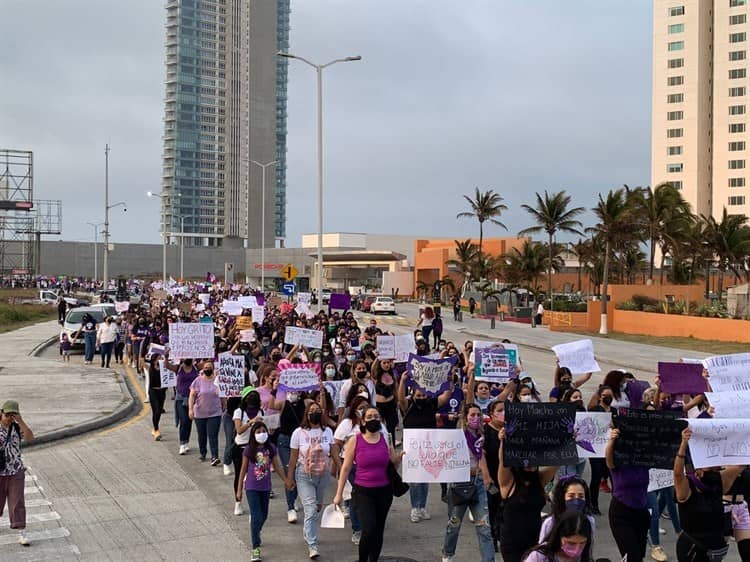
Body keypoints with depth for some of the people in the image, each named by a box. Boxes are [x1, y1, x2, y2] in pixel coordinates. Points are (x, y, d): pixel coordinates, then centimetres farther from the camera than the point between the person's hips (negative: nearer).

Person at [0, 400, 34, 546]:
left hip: (16, 472, 1)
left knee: (17, 502, -3)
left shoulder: (17, 427, -2)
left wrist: (21, 421, -24)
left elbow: (30, 438, -17)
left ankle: (22, 533, -3)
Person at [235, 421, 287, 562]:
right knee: (256, 517, -10)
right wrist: (239, 490, 1)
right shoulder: (248, 450, -9)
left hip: (265, 488, 4)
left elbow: (277, 467, 6)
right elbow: (243, 470, -2)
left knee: (264, 516, 16)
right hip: (252, 488, -4)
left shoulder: (271, 449, -3)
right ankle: (256, 548, -3)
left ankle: (255, 534, 45)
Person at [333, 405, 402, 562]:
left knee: (379, 531, 10)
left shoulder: (386, 439, 1)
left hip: (384, 491, 3)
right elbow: (346, 468, -2)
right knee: (369, 530, -17)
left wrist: (398, 459, -12)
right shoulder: (355, 441, -6)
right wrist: (339, 494, -1)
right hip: (362, 492, -3)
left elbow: (394, 465, 11)